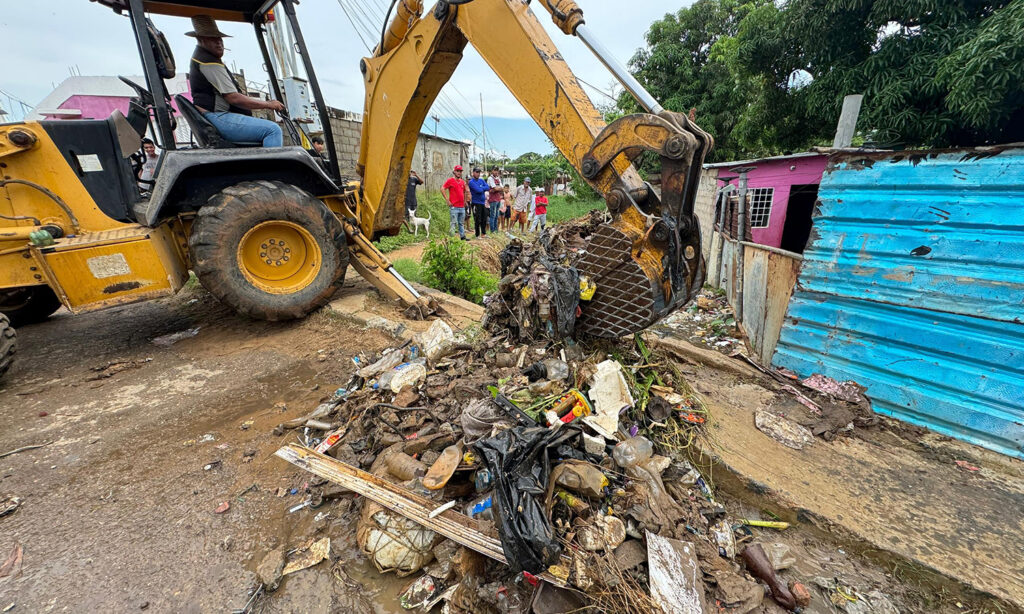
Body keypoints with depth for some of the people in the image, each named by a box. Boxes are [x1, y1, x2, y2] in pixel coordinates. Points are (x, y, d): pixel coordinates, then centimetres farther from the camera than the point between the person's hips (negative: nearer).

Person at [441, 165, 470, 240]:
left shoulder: (462, 181, 15)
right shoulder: (450, 180, -4)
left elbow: (465, 191, 31)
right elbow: (442, 189, -11)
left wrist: (465, 200, 21)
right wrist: (448, 200, -13)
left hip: (462, 207, 6)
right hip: (454, 207, -6)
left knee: (462, 223, 13)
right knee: (454, 223, -6)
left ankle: (463, 236, 21)